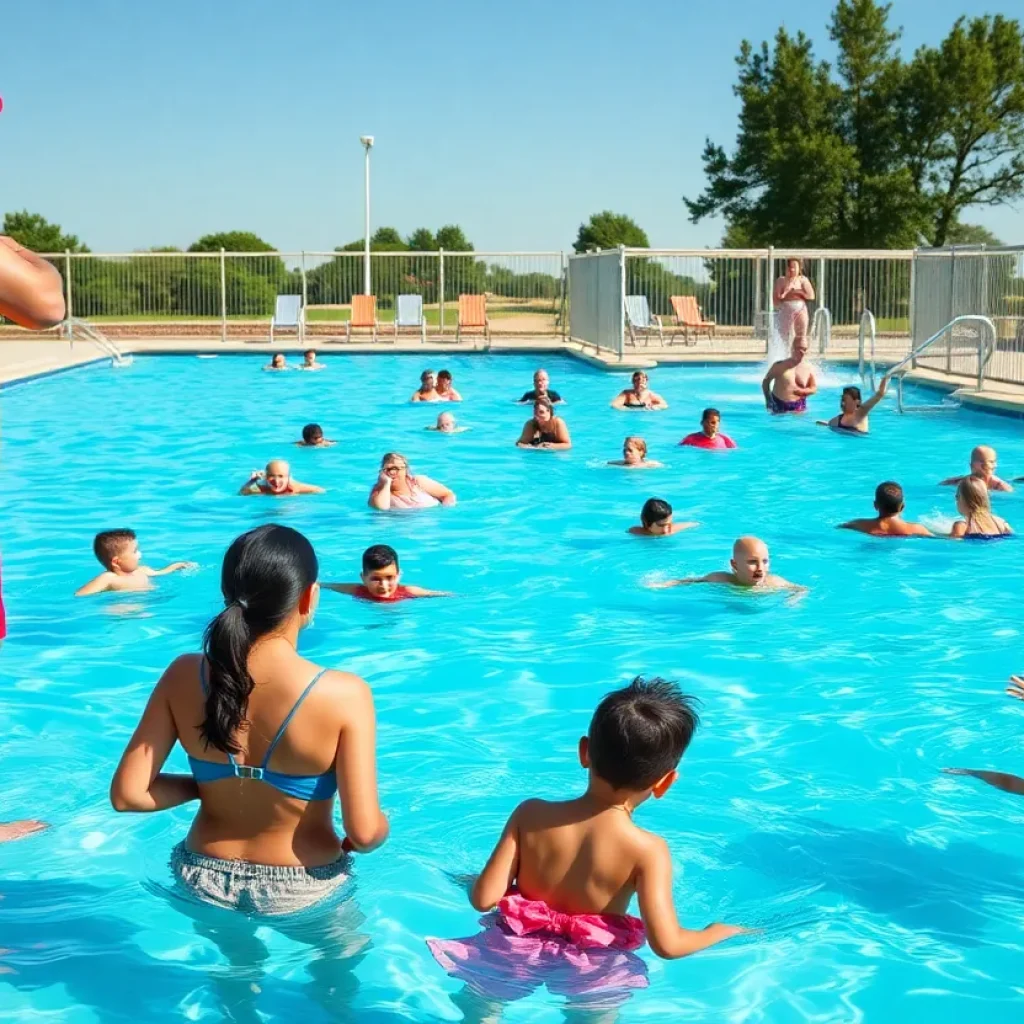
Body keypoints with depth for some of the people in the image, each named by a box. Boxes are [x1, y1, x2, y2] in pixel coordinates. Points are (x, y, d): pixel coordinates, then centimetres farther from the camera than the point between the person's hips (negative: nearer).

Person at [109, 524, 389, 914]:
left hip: (204, 880, 4)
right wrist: (352, 844, -1)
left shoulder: (184, 676, -13)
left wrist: (202, 787, 6)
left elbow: (127, 794, -10)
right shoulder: (343, 694, -25)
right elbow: (365, 832, -24)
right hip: (299, 891, -4)